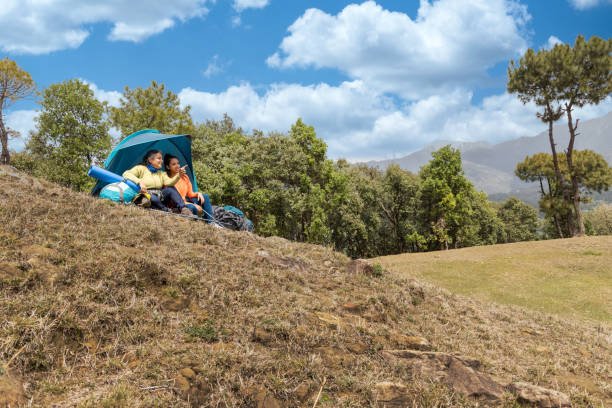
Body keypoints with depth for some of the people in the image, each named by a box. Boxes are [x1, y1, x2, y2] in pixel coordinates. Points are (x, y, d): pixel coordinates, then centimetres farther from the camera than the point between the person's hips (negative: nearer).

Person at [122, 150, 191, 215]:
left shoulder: (162, 173, 18)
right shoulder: (141, 168, 2)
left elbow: (169, 183, -3)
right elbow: (126, 174, -12)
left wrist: (178, 175, -23)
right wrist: (139, 182, -26)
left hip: (159, 197, 5)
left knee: (171, 189, -24)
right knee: (153, 198, -40)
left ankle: (183, 209, -33)